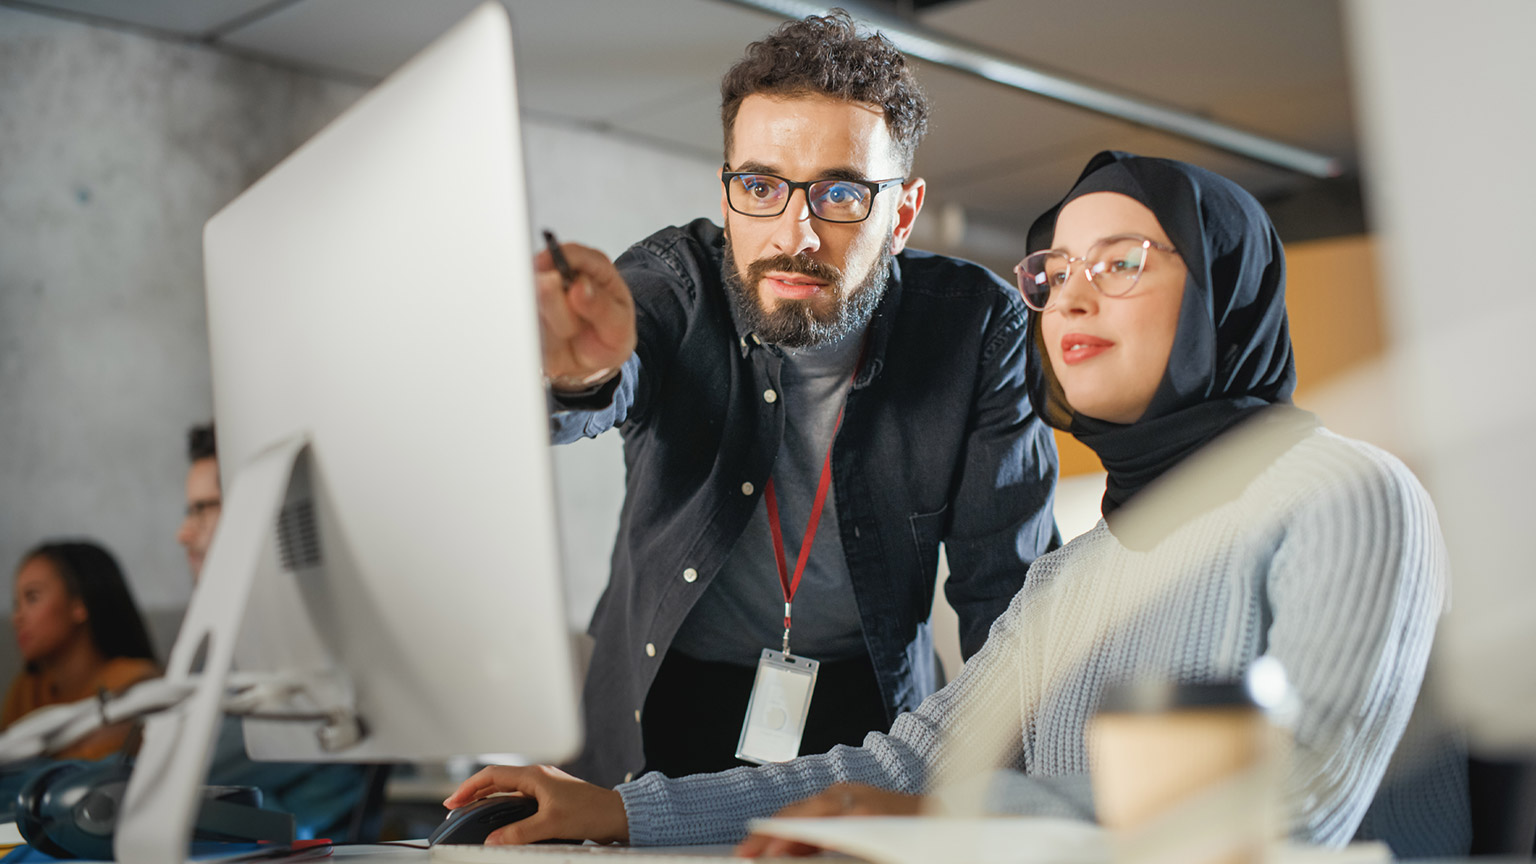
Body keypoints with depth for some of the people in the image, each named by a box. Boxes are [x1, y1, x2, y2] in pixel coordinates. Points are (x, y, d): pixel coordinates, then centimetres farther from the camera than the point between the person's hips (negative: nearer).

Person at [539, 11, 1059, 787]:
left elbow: (1009, 584, -7)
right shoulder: (677, 278, -10)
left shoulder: (976, 326, -9)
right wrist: (576, 370, -57)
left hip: (871, 705, 1)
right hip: (665, 704, 0)